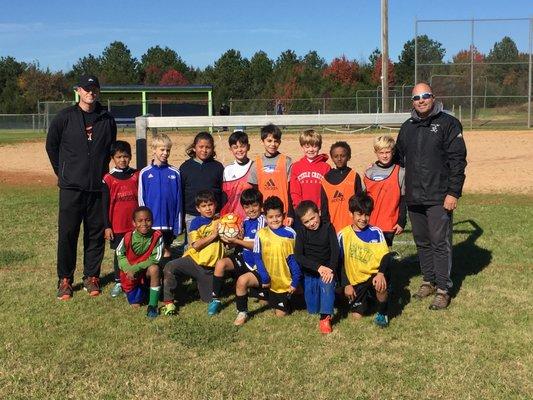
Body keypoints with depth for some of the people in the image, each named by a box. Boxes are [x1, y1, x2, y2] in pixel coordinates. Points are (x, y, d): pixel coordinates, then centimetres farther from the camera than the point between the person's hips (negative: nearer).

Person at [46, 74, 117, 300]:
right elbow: (51, 145, 9)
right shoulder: (65, 117, 0)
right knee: (67, 233, 0)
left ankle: (91, 277, 19)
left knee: (96, 233, 6)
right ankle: (65, 280, 12)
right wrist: (61, 172, 12)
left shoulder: (107, 119, 7)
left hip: (98, 188, 2)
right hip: (71, 187, -2)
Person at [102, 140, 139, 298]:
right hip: (117, 225, -1)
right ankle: (118, 282, 21)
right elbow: (105, 204, 0)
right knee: (119, 253, 9)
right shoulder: (108, 179, -2)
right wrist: (107, 226, -3)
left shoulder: (136, 175, 2)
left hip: (136, 223, 1)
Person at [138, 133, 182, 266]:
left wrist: (177, 226, -1)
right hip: (151, 222, 0)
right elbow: (141, 199, 2)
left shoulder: (174, 173, 0)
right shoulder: (145, 173, -2)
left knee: (166, 250, 10)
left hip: (168, 222, 1)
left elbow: (178, 200, 1)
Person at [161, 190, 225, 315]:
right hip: (194, 261, -3)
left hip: (210, 267, 3)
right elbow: (196, 245, -14)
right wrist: (213, 235, -17)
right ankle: (168, 302, -16)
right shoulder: (196, 222, -3)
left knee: (210, 300, 8)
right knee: (169, 268, -30)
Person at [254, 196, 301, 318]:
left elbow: (295, 259, -5)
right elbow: (257, 258, -5)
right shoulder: (261, 234, -9)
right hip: (270, 281, 1)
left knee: (281, 313, 7)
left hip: (286, 281, -1)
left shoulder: (290, 233, -10)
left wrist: (295, 281, -6)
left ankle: (287, 300, 34)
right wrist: (264, 278, -11)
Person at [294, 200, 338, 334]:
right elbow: (298, 256, -15)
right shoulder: (302, 231, -7)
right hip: (309, 272, 1)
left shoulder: (328, 227, -6)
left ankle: (325, 318, -29)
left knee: (327, 282, -34)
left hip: (327, 268, -1)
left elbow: (335, 250, -11)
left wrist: (331, 269, -26)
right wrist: (318, 267, -26)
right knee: (313, 310, 0)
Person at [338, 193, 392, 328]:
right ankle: (366, 299, 27)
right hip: (356, 282, 1)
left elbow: (386, 255, -10)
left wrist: (381, 273, -29)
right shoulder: (343, 235, -1)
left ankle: (382, 313, -5)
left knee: (380, 284, -36)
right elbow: (340, 262, 4)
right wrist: (346, 284, -3)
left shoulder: (376, 232, -1)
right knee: (357, 315, -9)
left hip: (374, 276, -1)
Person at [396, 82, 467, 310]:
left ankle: (443, 289, 5)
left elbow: (458, 160, -8)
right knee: (422, 242, 14)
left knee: (440, 243, -3)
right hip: (414, 198, 6)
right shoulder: (407, 127, 14)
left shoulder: (448, 123, -3)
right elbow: (399, 157, 25)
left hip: (439, 198, -6)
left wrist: (453, 193, -13)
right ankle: (428, 281, 28)